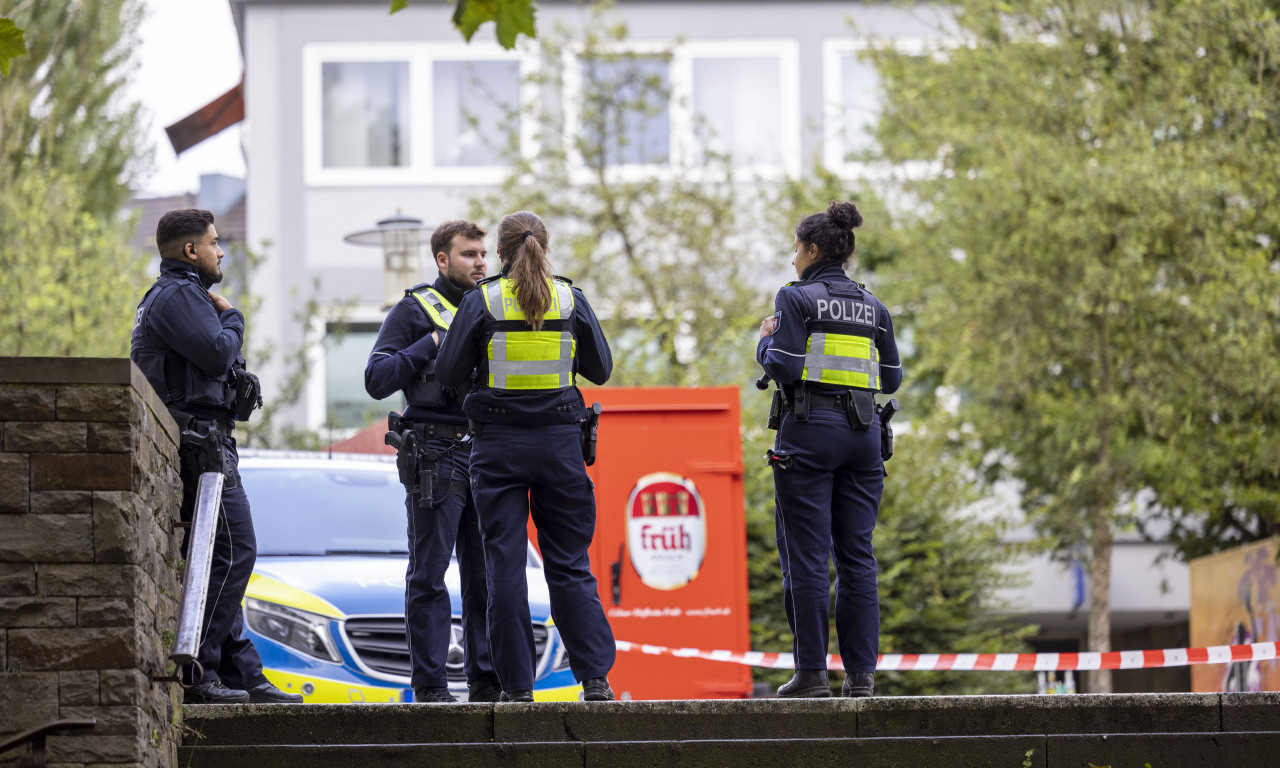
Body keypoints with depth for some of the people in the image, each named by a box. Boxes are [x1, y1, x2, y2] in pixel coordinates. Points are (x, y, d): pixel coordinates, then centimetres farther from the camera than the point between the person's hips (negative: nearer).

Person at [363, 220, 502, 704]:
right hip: (435, 454, -5)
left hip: (486, 453, 5)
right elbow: (377, 380, -6)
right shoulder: (415, 310, 2)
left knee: (486, 572, 5)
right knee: (430, 573, -4)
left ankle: (486, 678, 9)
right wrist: (433, 344, -10)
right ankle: (430, 682, -3)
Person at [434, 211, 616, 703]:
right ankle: (595, 677, 1)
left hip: (499, 445, -2)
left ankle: (517, 685, 1)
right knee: (569, 565, 7)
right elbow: (601, 369, 8)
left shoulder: (481, 302, -4)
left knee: (504, 565, 2)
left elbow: (449, 374, -2)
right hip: (559, 441, 2)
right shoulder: (571, 299, 1)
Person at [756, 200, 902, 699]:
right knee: (857, 554, 6)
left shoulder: (798, 299, -4)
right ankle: (861, 672, 2)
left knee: (806, 555, -4)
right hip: (863, 431, 5)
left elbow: (783, 368, -13)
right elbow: (892, 378, 14)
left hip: (809, 431, -5)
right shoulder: (873, 307, 13)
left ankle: (812, 671, -7)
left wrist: (766, 340, 7)